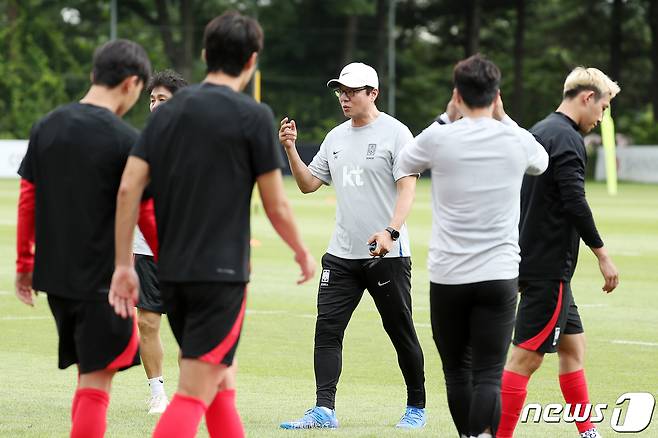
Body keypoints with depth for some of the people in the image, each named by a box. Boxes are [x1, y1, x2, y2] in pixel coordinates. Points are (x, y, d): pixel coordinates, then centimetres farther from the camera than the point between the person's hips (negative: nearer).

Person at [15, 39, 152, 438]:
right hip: (103, 278, -6)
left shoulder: (47, 127, 5)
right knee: (96, 383, -2)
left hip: (54, 274, 6)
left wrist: (25, 263, 18)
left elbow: (27, 200, 9)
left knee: (88, 372, 18)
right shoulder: (126, 141, -13)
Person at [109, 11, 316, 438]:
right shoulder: (254, 116, -6)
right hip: (221, 274, -6)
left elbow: (129, 189, 2)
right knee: (195, 394, -9)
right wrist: (303, 253, 14)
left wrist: (124, 265, 5)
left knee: (220, 384, 18)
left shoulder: (167, 111, 9)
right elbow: (276, 206, -3)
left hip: (171, 273, 6)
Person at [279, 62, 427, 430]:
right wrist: (291, 150, 1)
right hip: (342, 256, 6)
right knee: (327, 330, -6)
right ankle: (324, 410, -9)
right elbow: (309, 184, 17)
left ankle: (417, 407, 18)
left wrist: (391, 231, -29)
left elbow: (407, 188, -15)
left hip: (388, 255, -6)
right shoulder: (336, 138, 13)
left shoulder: (395, 133, -7)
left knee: (401, 332, 5)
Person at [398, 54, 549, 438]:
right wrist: (503, 118, 24)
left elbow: (405, 163, 17)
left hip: (448, 276, 0)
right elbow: (541, 162, 25)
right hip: (500, 275, 0)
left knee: (457, 371, 15)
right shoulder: (517, 140, -1)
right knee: (488, 376, -6)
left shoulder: (439, 138, -6)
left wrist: (447, 117, 18)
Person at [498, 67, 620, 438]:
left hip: (534, 261, 10)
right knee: (527, 357, -9)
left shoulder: (540, 132, 15)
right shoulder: (567, 139, -14)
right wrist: (602, 253, -14)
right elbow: (575, 203, -21)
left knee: (573, 345, 15)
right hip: (550, 265, -10)